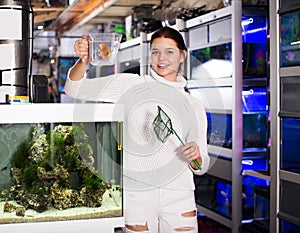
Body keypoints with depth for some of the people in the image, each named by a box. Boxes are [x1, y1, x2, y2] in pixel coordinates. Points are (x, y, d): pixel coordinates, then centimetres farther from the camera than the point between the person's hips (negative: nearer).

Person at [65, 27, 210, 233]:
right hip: (136, 193, -2)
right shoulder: (130, 84, 5)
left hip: (178, 195, 2)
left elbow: (201, 167, 13)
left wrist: (196, 157, -10)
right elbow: (75, 89, 1)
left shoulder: (194, 107, 12)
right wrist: (83, 61, -18)